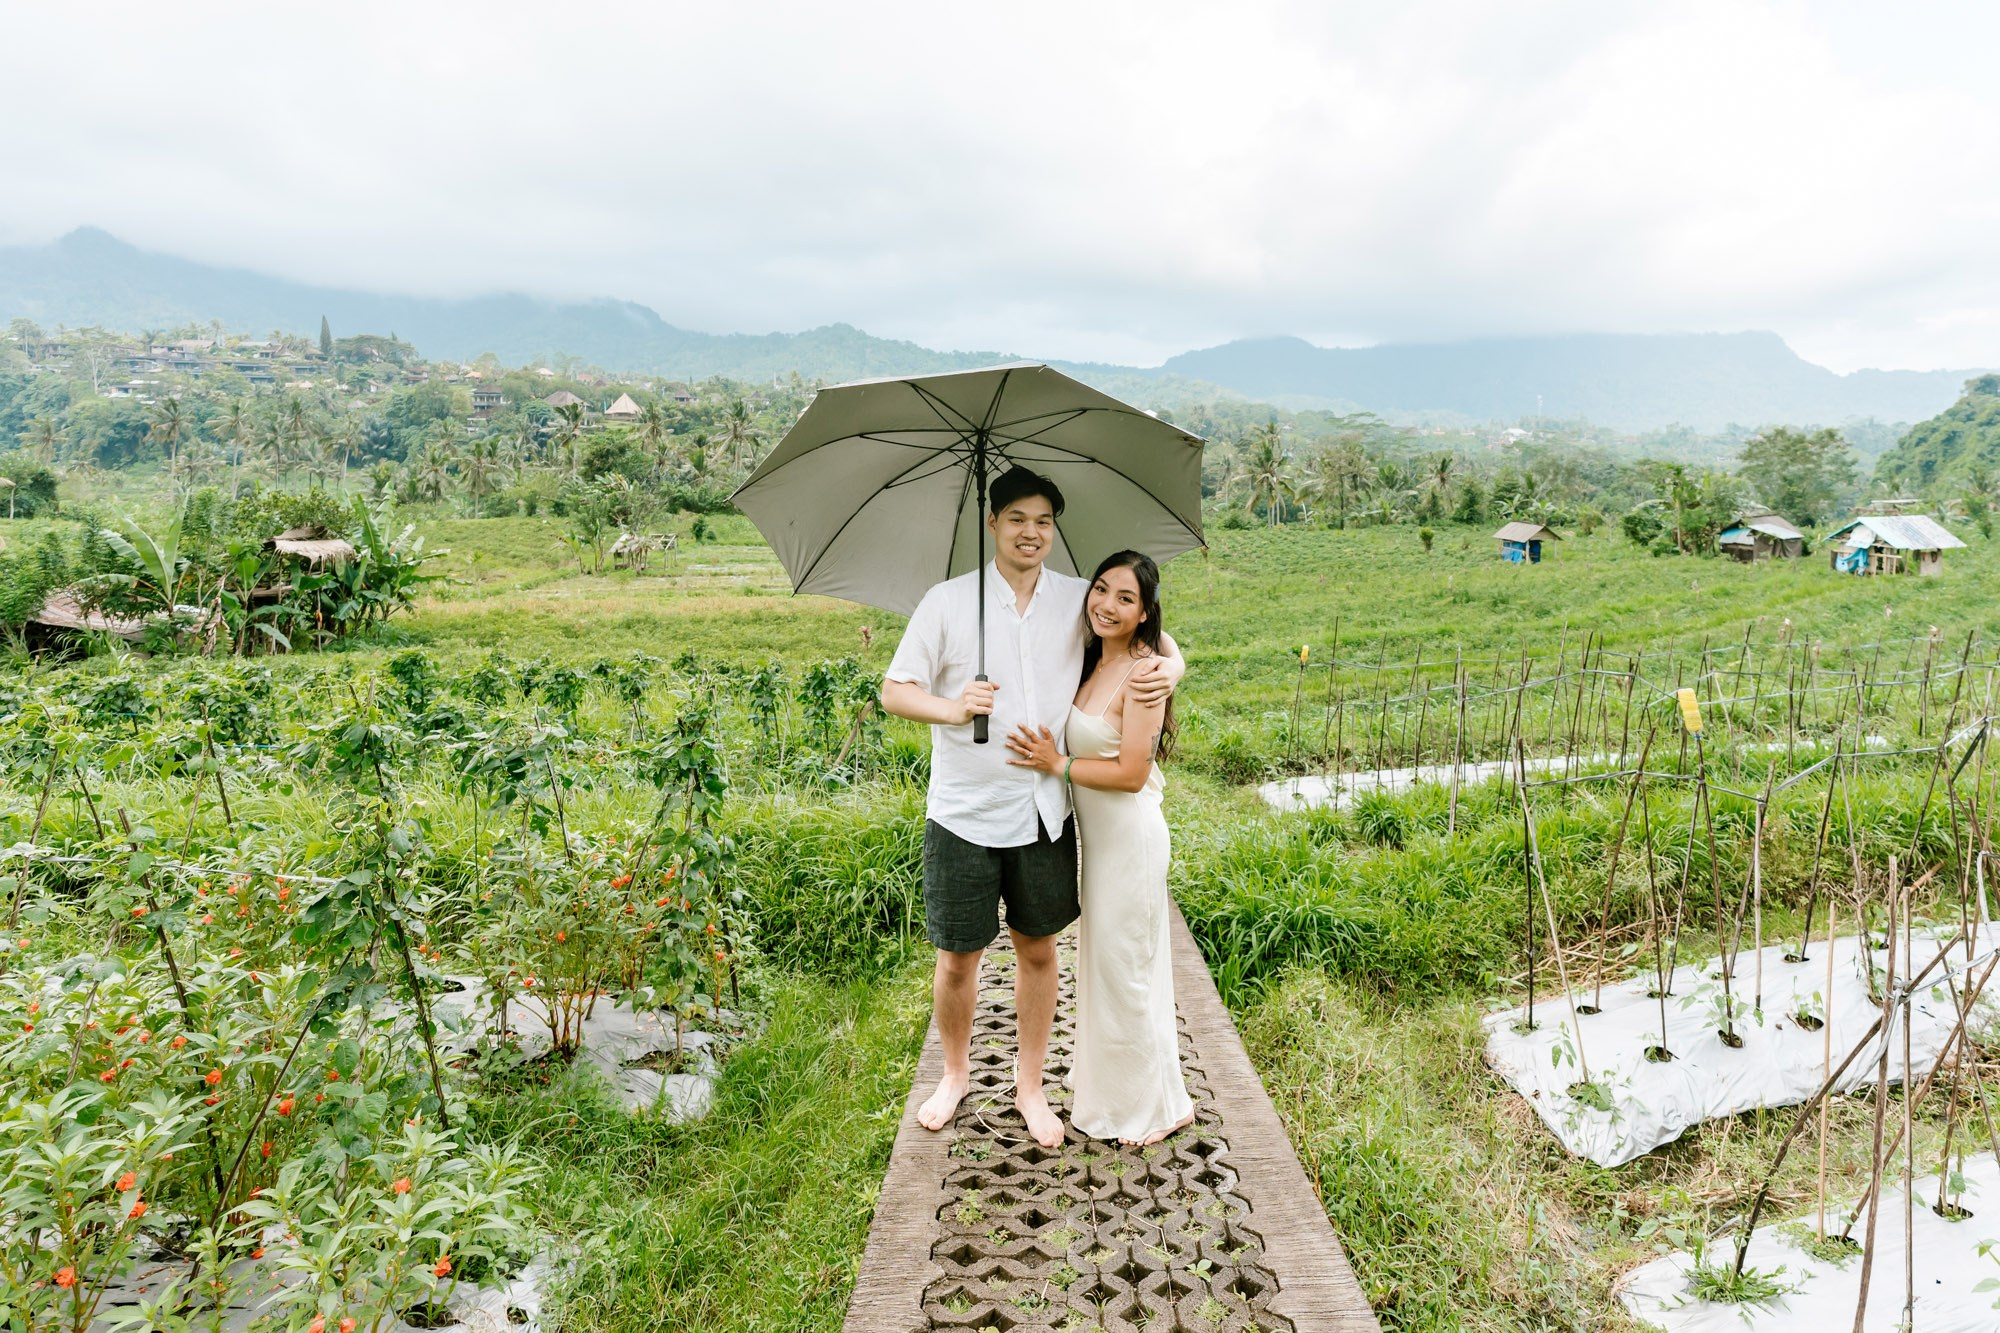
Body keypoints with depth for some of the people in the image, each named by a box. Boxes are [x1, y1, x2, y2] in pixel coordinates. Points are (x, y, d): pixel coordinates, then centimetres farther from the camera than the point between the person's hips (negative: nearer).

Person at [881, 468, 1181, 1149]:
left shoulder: (1079, 600, 3)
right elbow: (893, 691, -4)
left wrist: (1170, 665, -9)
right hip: (964, 812, -2)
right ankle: (956, 1074, 35)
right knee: (958, 956, 8)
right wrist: (952, 709, -24)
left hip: (1044, 811, 3)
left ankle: (1030, 1087, 33)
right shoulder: (948, 601, -4)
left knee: (1039, 949, 13)